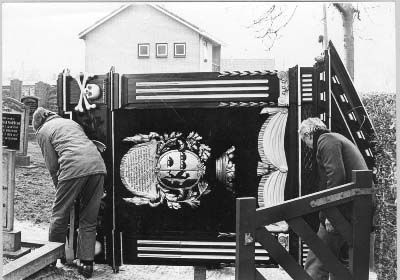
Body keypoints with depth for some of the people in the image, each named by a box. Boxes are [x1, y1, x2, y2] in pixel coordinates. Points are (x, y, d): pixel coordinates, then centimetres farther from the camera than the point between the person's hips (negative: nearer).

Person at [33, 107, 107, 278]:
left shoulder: (43, 131, 17)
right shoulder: (70, 122, 33)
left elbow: (52, 166, 10)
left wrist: (58, 187, 22)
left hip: (74, 168, -5)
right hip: (97, 166, 5)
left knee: (59, 216, 10)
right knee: (89, 219, 11)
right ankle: (86, 263, 13)